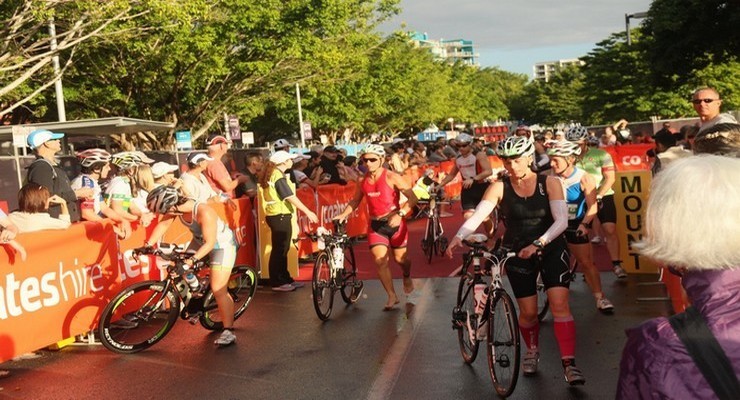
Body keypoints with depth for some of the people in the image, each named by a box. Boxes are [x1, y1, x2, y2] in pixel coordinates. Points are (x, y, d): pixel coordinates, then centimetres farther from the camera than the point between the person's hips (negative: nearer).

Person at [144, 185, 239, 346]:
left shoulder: (204, 212, -37)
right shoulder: (177, 207, -17)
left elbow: (210, 243, -34)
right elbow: (163, 225, -9)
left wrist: (193, 259, -44)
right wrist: (148, 244, -19)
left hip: (221, 245, -8)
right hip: (199, 241, 8)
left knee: (218, 290, -12)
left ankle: (228, 331, -6)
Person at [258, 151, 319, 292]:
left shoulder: (271, 174, 13)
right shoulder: (279, 176, -16)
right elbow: (291, 197, -21)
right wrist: (308, 212, -20)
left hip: (275, 215, 10)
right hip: (280, 216, -10)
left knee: (282, 249, 14)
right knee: (280, 250, -4)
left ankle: (285, 279, 22)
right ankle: (277, 283, 1)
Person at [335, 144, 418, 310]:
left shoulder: (391, 177, -14)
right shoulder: (363, 181, 0)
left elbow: (412, 198, -16)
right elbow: (355, 201, 16)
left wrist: (400, 214, -29)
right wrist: (343, 215, 1)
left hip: (394, 223, -3)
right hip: (375, 225, 3)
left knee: (400, 258, 9)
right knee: (380, 261, -8)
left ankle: (407, 277, 45)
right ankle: (392, 296, 6)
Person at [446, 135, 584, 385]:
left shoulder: (549, 183, -10)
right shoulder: (500, 187, -9)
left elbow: (561, 220, -18)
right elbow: (477, 215, -19)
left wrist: (538, 243, -33)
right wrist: (458, 236, -39)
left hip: (551, 248, -1)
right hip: (517, 253, 1)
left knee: (559, 304, -12)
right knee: (528, 312, 5)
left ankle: (569, 364, -10)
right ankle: (532, 351, 33)